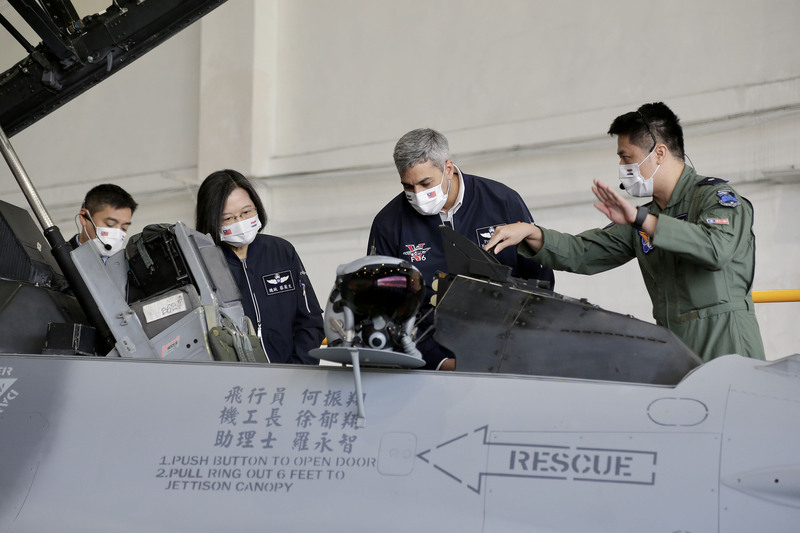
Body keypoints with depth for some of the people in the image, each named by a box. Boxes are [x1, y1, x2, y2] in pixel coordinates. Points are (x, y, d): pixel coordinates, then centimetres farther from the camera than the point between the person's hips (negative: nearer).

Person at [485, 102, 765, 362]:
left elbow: (717, 249, -23)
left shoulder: (716, 196, -2)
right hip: (673, 349, 6)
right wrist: (530, 233, 1)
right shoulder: (646, 218, 20)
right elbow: (582, 253, 17)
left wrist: (640, 218, -25)